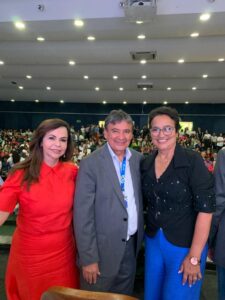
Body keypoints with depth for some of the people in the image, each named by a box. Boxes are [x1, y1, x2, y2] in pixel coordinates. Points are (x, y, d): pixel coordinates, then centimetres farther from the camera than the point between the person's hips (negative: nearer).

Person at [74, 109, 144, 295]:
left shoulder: (139, 159, 0)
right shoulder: (90, 164, -15)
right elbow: (82, 214, -15)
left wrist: (140, 236, 5)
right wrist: (88, 258, -14)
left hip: (132, 245, 5)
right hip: (102, 247, -4)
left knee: (125, 295, 22)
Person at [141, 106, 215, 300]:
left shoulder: (192, 161, -15)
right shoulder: (146, 163, 0)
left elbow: (205, 208, -17)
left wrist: (194, 257, -17)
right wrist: (151, 232, 4)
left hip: (185, 245, -4)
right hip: (153, 241, 5)